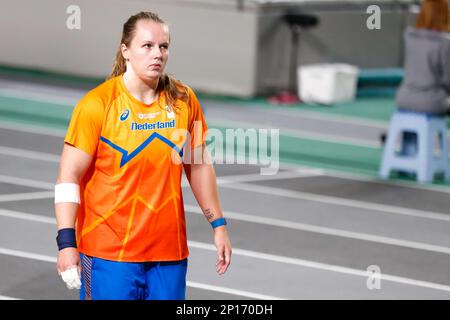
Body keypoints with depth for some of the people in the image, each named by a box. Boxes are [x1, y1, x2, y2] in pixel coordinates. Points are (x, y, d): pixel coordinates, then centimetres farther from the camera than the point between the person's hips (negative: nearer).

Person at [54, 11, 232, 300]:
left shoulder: (184, 100, 4)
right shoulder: (98, 103, -8)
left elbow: (199, 165, 16)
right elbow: (69, 176, -9)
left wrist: (218, 225, 14)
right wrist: (66, 242, -15)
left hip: (170, 253, 4)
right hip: (109, 253, -4)